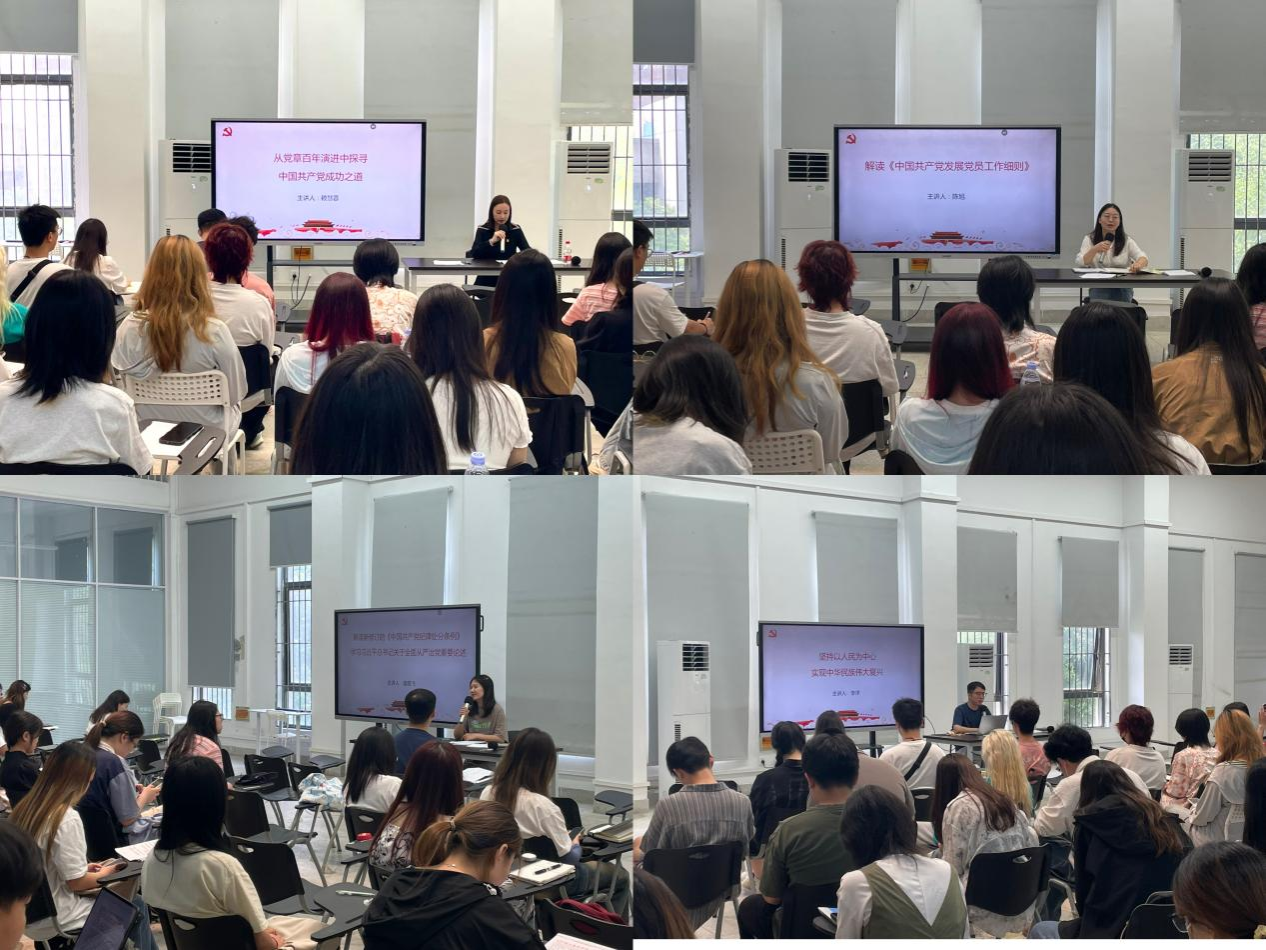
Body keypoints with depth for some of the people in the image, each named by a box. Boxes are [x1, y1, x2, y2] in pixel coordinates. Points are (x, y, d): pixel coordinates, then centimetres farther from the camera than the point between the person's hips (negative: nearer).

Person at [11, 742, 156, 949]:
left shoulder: (25, 809, 1)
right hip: (57, 915, -8)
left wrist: (84, 867, 14)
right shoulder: (67, 819, -24)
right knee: (137, 906, 11)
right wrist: (103, 874, 0)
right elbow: (76, 882, -19)